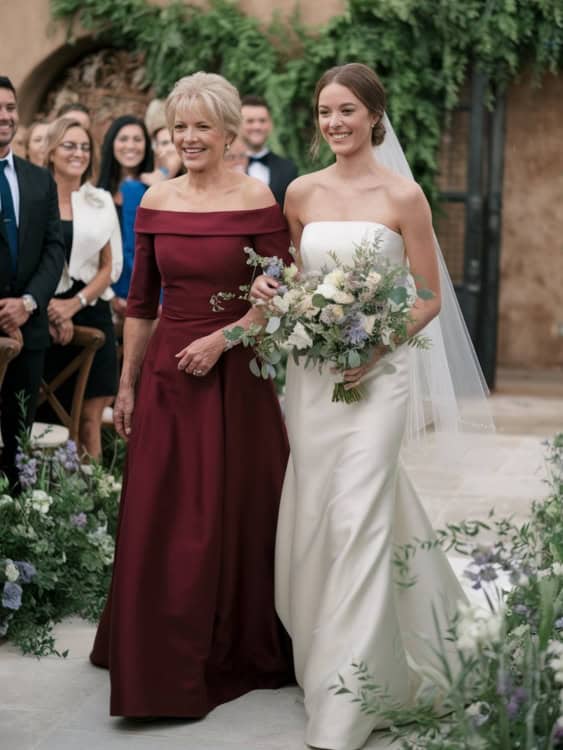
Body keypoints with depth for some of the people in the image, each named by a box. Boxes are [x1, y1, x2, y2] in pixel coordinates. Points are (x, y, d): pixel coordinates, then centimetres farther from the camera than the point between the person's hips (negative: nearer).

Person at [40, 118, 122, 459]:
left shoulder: (102, 201, 10)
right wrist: (50, 309, -11)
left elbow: (111, 266, 9)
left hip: (91, 313, 2)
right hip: (46, 316, -2)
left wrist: (75, 303, -6)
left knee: (89, 417, -2)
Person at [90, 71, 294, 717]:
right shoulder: (155, 202, 6)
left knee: (233, 522, 4)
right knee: (156, 523, 6)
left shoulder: (256, 201, -6)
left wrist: (221, 338, -16)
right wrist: (127, 384, 9)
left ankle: (237, 654, 21)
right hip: (165, 374, 4)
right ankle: (157, 669, 20)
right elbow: (141, 301, 10)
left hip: (235, 374, -4)